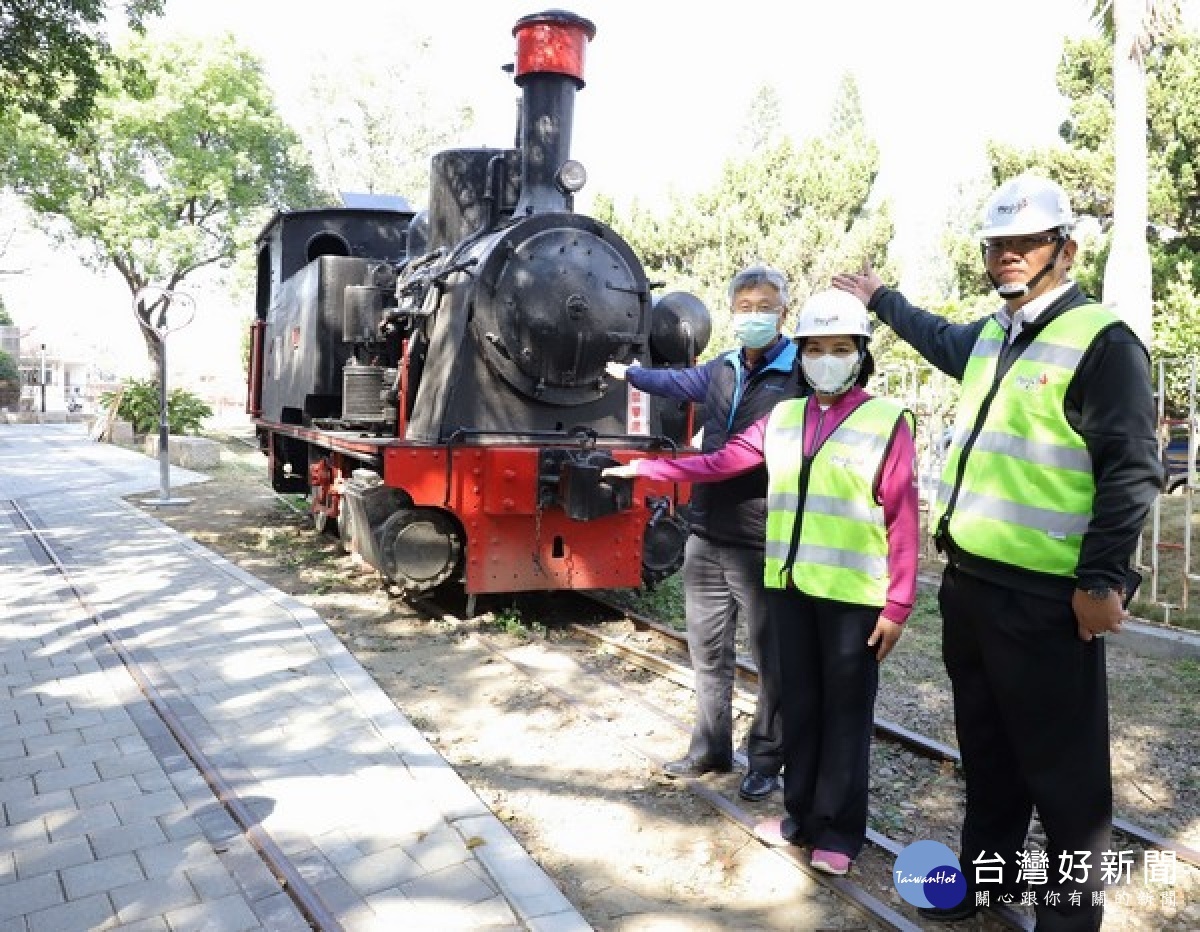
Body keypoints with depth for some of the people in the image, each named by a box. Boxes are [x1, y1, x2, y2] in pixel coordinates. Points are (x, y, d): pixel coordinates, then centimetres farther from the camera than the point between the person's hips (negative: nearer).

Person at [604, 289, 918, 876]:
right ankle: (801, 815, 30)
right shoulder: (783, 416, 9)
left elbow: (902, 521, -7)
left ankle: (838, 832, 22)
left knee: (846, 710, 7)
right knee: (800, 702, 15)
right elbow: (720, 462, 13)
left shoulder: (887, 422, -6)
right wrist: (645, 469, 10)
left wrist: (897, 606, -10)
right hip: (788, 586, 5)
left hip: (853, 595, -4)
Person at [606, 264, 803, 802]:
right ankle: (711, 747, 31)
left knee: (772, 656, 6)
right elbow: (681, 382, 32)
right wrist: (630, 374, 46)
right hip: (706, 536, 6)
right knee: (707, 647, 15)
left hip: (764, 545, -6)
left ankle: (766, 759, 23)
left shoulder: (802, 375, -9)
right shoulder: (722, 369, 11)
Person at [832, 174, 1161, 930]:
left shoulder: (1102, 342, -9)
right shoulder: (989, 338, 15)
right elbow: (941, 340, 40)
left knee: (1062, 765, 5)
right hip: (969, 583, 8)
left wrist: (1101, 579, -18)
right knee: (986, 748, 21)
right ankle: (988, 871, 38)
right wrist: (881, 298, 47)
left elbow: (1130, 472, -14)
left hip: (1045, 599, -8)